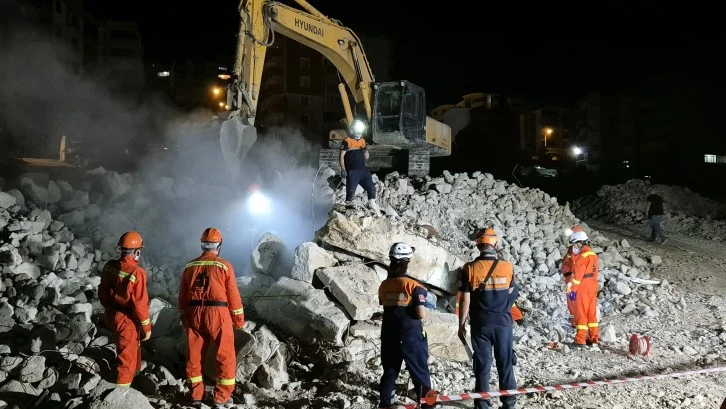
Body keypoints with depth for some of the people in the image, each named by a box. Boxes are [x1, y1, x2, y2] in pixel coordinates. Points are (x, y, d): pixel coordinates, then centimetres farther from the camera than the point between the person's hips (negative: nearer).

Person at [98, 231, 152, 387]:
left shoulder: (109, 266, -2)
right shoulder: (136, 273, -25)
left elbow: (102, 292, 10)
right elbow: (140, 303, -22)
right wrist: (146, 326, -11)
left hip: (111, 315, 8)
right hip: (127, 319, -8)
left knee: (132, 347, 29)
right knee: (127, 356, 6)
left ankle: (131, 375, 48)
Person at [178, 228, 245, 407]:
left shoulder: (190, 266, 7)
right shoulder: (224, 265, -5)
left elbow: (182, 295, 11)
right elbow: (233, 295, -4)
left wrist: (184, 318, 22)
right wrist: (239, 319, 7)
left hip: (194, 314, 4)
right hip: (218, 314, -4)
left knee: (194, 356, 14)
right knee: (226, 357, 7)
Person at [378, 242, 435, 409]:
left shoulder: (383, 286, 1)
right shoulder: (413, 285, -15)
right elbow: (421, 314, -17)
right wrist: (423, 307, 4)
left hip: (389, 336, 5)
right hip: (411, 336, -5)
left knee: (389, 372, 16)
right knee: (420, 373, 6)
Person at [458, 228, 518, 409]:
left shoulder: (470, 269, -11)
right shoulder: (508, 267, -7)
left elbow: (465, 300, -9)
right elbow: (511, 293, 10)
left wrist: (461, 325, 1)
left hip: (480, 324, -1)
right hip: (503, 322, 1)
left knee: (482, 363, 8)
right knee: (505, 362, 12)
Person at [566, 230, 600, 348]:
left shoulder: (582, 256, -15)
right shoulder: (593, 254, 12)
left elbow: (578, 275, -17)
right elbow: (592, 273, 12)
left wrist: (572, 289, -14)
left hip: (583, 289, -9)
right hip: (593, 287, 9)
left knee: (581, 314, -3)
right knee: (592, 313, 14)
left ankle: (580, 340, -2)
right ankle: (594, 338, 20)